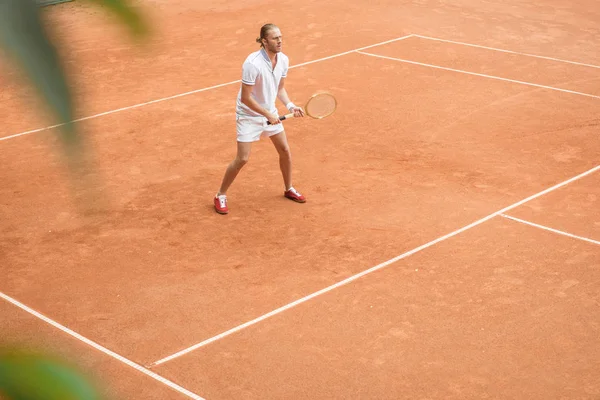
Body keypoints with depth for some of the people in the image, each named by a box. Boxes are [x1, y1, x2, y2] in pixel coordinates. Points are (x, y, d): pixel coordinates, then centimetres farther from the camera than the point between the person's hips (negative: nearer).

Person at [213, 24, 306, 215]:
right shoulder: (253, 63, -30)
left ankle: (289, 189, 34)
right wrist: (268, 115, -22)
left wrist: (290, 106, -10)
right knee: (242, 159, -6)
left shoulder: (283, 60, -8)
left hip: (270, 112, 7)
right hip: (249, 115, -7)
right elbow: (245, 98, -25)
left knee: (285, 151, 11)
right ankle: (221, 195, 12)